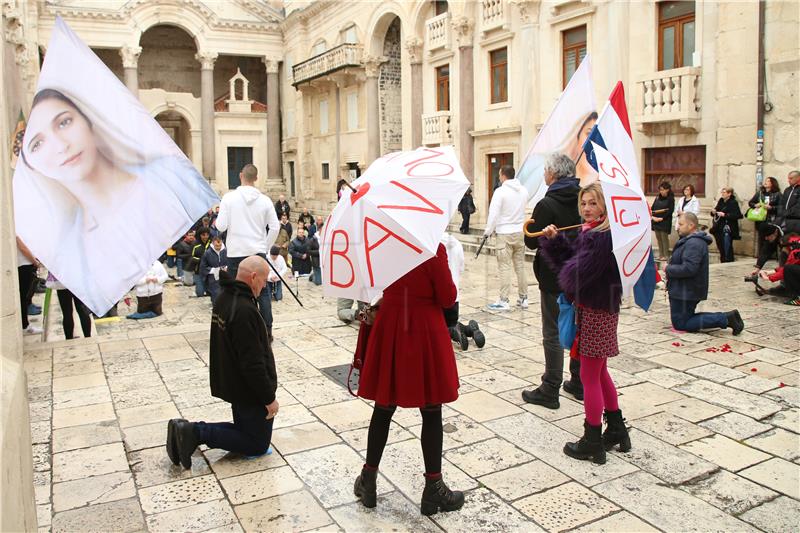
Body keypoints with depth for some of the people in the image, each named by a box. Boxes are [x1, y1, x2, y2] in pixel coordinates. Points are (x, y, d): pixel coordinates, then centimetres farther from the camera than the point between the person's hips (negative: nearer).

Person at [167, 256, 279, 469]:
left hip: (232, 384, 10)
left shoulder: (224, 298, 4)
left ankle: (190, 431, 7)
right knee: (257, 444, 7)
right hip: (251, 392, -9)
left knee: (244, 431, 24)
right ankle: (197, 433, -6)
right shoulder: (244, 310, -28)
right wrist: (269, 398, -17)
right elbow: (253, 363, -28)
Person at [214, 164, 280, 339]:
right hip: (258, 252, 2)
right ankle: (267, 330, 14)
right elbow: (275, 227, -1)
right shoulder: (265, 200, -2)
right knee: (263, 292, 11)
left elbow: (221, 226, -10)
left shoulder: (229, 198, -8)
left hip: (236, 253, -2)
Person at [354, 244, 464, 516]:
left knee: (383, 408, 15)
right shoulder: (434, 248, -16)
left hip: (390, 329, 5)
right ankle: (433, 489, 19)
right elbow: (448, 299, -11)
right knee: (431, 413, 8)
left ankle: (368, 482, 25)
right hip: (425, 332, -4)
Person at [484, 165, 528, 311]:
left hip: (505, 233, -6)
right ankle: (523, 298, 19)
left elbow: (494, 213, -12)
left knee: (504, 267, -3)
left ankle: (503, 301, -2)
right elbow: (522, 210, 12)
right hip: (520, 232, 6)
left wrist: (488, 231, -1)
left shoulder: (500, 191, -12)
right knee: (520, 266, 12)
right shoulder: (523, 190, 5)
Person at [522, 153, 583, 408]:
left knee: (553, 334, 0)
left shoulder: (547, 205, -17)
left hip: (554, 278, -6)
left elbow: (532, 242, -16)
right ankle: (579, 383, 27)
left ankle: (550, 391, 5)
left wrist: (528, 226, -2)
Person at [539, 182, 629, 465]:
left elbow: (576, 273, -23)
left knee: (589, 377, 1)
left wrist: (566, 271, -2)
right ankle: (616, 430, 35)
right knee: (600, 372, 21)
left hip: (596, 313, -10)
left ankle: (592, 442, 14)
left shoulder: (603, 237, -22)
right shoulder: (591, 232, 9)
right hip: (594, 308, 10)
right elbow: (570, 257, 9)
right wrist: (554, 239, -3)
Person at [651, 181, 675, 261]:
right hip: (656, 221, 6)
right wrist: (653, 217, -5)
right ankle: (661, 255, 15)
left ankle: (666, 255, 1)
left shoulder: (670, 199, -5)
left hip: (665, 222, -6)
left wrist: (661, 218, -17)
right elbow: (652, 208, 11)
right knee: (658, 238, 8)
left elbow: (670, 211, -11)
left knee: (664, 238, -4)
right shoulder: (657, 198, 11)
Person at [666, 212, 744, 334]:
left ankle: (726, 319, -6)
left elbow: (688, 268, -31)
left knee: (681, 324, -2)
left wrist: (668, 269, -18)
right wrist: (671, 267, 3)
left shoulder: (693, 243, -22)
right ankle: (727, 317, 11)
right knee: (687, 319, 19)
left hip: (686, 292, -11)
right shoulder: (690, 241, 13)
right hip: (683, 291, 11)